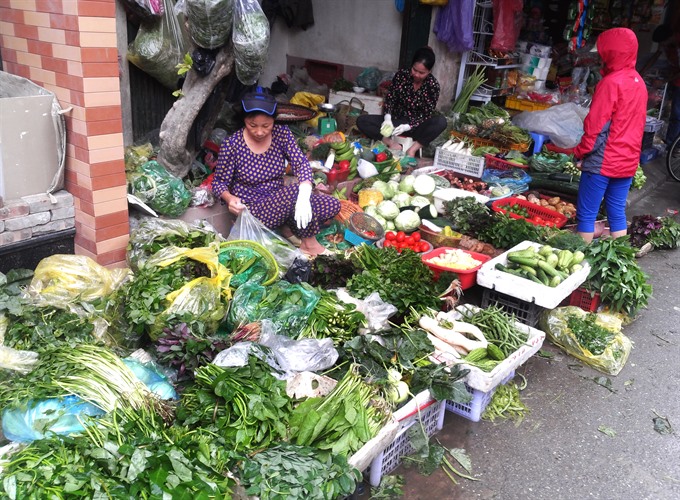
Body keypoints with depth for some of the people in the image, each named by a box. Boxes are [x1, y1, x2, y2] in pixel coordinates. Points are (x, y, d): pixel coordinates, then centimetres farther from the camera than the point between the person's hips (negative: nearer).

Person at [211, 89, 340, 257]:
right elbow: (219, 182, -7)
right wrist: (230, 198, -31)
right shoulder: (231, 145, -16)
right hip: (252, 211, -5)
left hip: (279, 202, 5)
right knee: (295, 191, -32)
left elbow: (301, 163, -17)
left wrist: (304, 196, -36)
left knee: (332, 205, -10)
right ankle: (309, 243, -12)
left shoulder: (282, 133, -6)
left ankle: (287, 225, 3)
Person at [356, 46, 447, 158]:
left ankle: (413, 149, -31)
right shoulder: (401, 74, -10)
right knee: (361, 121, -19)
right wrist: (387, 119, -24)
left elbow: (427, 115, -14)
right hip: (396, 120, 2)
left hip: (416, 125, -2)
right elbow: (390, 98, -4)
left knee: (441, 122, -33)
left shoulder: (433, 85, -14)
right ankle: (392, 144, -27)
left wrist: (407, 127, -30)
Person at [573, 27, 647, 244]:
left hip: (603, 161, -8)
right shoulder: (639, 82, 10)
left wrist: (580, 152, -6)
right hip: (628, 160, 8)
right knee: (618, 213, 13)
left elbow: (595, 125, -16)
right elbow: (636, 123, 16)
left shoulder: (611, 82, -15)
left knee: (586, 214, 0)